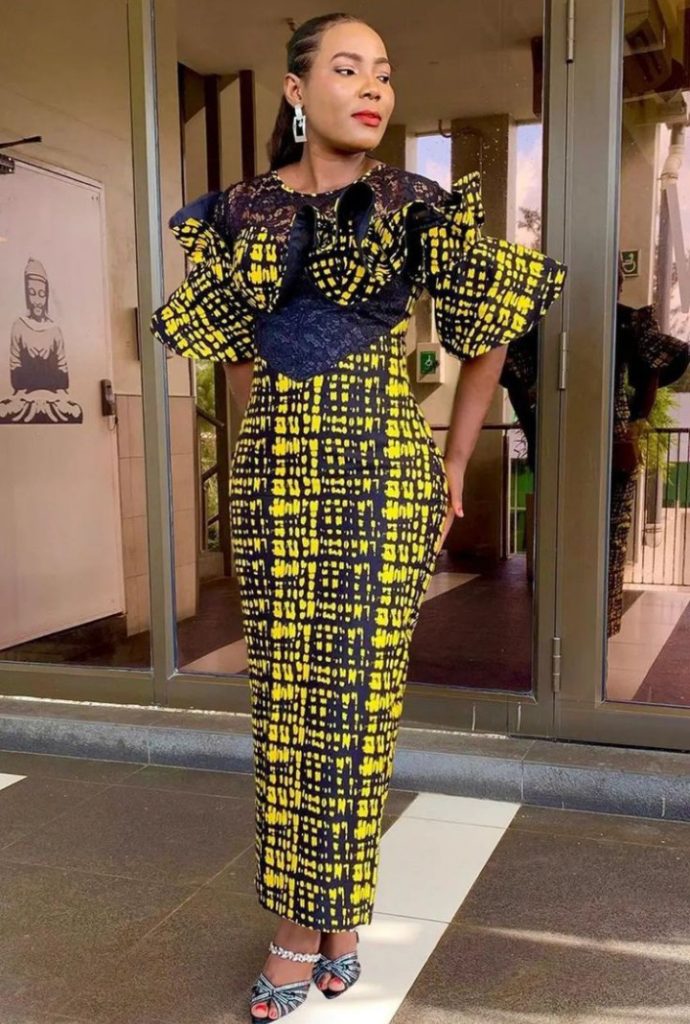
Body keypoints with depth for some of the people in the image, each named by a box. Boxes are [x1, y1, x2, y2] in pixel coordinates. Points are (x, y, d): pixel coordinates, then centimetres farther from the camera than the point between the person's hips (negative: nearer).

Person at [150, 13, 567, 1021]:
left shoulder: (419, 207, 0)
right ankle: (301, 921, 21)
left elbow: (487, 337, 6)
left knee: (357, 692, 1)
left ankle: (341, 912, 19)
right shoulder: (244, 211, 7)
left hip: (382, 478, -2)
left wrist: (453, 468, 5)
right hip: (273, 480, 3)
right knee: (286, 693, 6)